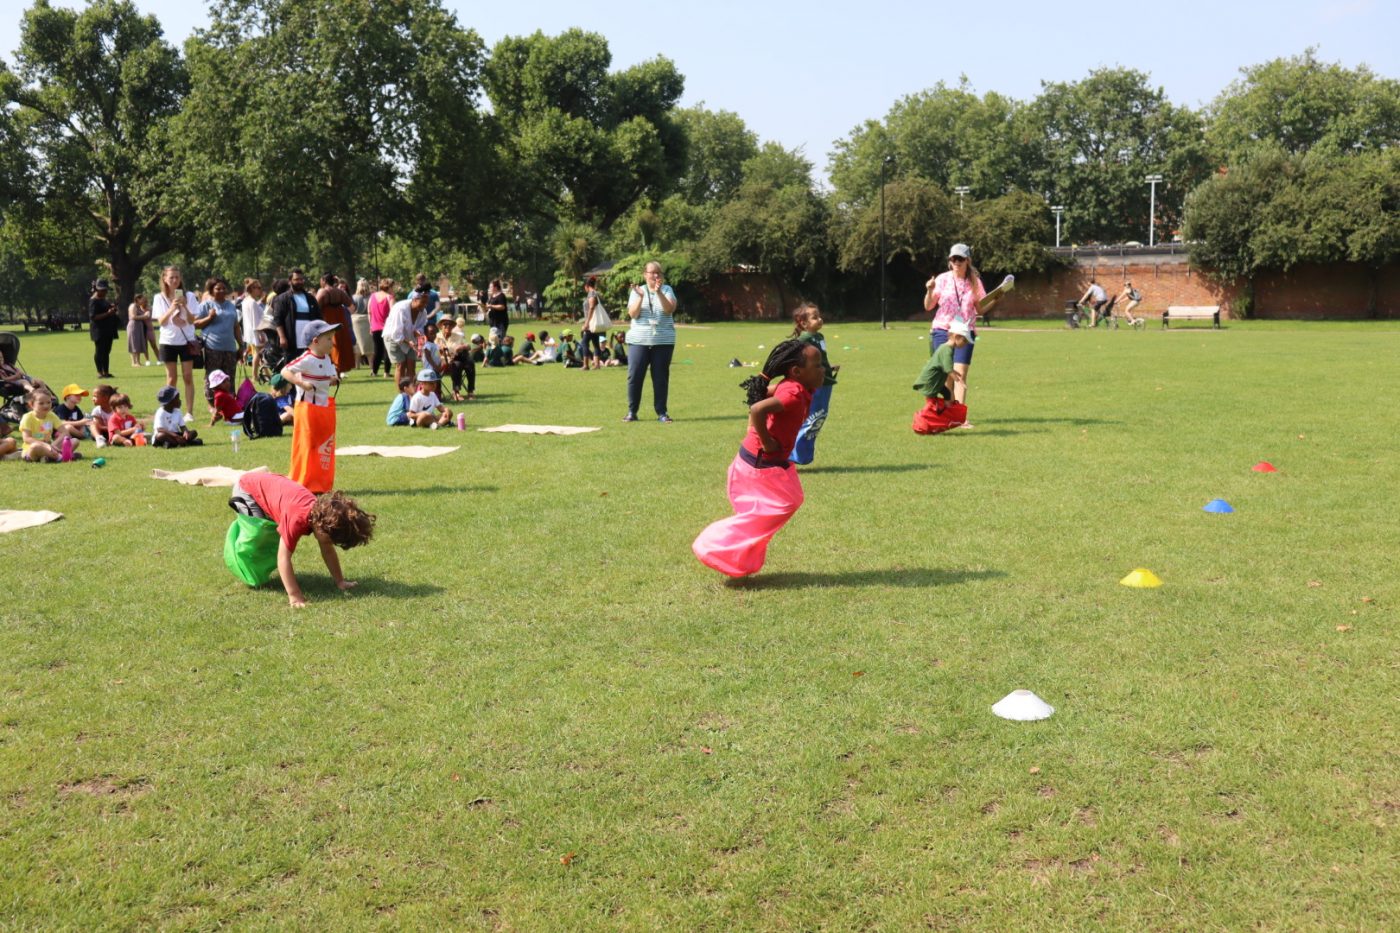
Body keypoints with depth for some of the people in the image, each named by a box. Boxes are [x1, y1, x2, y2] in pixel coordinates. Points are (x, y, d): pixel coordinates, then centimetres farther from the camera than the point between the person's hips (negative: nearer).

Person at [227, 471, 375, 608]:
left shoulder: (323, 514, -16)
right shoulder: (297, 519, -41)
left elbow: (328, 551, -3)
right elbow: (283, 557, -40)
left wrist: (340, 581, -5)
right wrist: (294, 596, -42)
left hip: (269, 485, 7)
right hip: (247, 488, -7)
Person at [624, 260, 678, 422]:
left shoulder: (667, 289, 5)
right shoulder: (637, 291, 6)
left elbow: (670, 309, -12)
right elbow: (632, 314, -4)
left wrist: (659, 292, -22)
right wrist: (640, 297, -18)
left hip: (663, 341, 0)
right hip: (638, 340, 0)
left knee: (661, 377, 1)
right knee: (634, 376, -4)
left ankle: (661, 412, 8)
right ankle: (632, 412, 6)